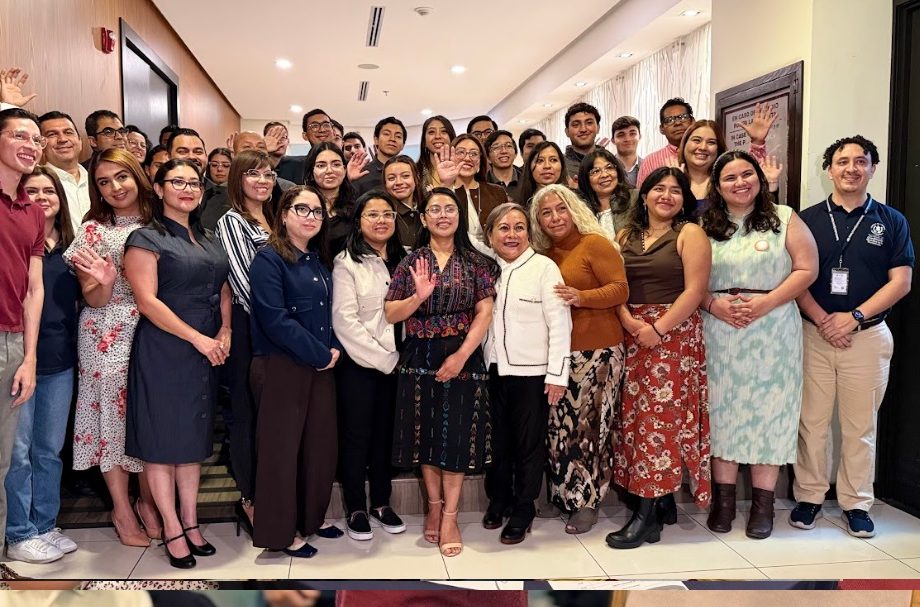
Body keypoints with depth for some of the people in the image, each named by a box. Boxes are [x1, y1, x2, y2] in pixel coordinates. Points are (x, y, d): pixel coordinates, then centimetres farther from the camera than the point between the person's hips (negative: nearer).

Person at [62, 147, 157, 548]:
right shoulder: (93, 230, -3)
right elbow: (93, 300, -4)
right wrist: (103, 283, -26)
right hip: (108, 337, -3)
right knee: (113, 413, 4)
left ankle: (148, 499, 24)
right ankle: (122, 510, 18)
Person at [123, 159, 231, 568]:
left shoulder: (208, 240, 14)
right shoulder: (146, 239, -6)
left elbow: (223, 290, 15)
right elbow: (147, 301, -14)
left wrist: (225, 331, -4)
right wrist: (198, 338, -17)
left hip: (206, 354, 6)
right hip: (162, 353, -6)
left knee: (193, 436, 12)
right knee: (162, 438, 2)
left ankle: (190, 521, 22)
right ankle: (171, 529, 13)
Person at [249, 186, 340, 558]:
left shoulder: (319, 261, 13)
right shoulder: (268, 259, -10)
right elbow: (275, 319, -20)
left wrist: (335, 348, -3)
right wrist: (321, 354, -16)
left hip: (320, 368, 8)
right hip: (281, 368, -7)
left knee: (320, 444, 12)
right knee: (281, 449, 2)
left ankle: (309, 519, 29)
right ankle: (280, 532, 15)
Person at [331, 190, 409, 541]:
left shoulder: (405, 259, 8)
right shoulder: (347, 263, -5)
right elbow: (345, 320, -12)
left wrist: (399, 355, -2)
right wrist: (382, 358, -12)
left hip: (395, 361, 4)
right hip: (358, 362, -4)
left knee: (385, 432, 12)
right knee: (356, 434, 4)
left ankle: (381, 502, 26)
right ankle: (355, 508, 18)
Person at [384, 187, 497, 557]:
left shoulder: (475, 262, 2)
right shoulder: (411, 262, 5)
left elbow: (485, 312, -4)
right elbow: (390, 314, 1)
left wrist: (462, 355, -14)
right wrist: (418, 296, -18)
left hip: (463, 357, -1)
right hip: (420, 359, 1)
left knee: (457, 436, 1)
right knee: (426, 433, 9)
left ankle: (449, 516, 11)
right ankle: (434, 505, 26)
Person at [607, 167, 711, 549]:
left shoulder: (690, 234, -1)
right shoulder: (626, 235, 14)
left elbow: (695, 290, -10)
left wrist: (659, 328, -17)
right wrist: (628, 320, -10)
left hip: (673, 334, -5)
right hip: (632, 335, 6)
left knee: (662, 415, -7)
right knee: (635, 414, 6)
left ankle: (648, 516, -3)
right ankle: (664, 501, 19)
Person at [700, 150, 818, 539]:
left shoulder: (783, 219, 4)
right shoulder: (705, 226, 9)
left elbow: (807, 269, -2)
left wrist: (766, 302, -13)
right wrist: (713, 304, -11)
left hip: (773, 332, -1)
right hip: (719, 331, 2)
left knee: (768, 410, 1)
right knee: (722, 410, 4)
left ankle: (763, 504, 12)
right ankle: (723, 500, 16)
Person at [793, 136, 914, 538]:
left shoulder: (891, 221, 6)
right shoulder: (808, 219, 5)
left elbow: (901, 281, 0)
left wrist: (854, 316, -11)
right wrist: (822, 320, -12)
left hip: (868, 336, 0)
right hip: (814, 334, 0)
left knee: (860, 425, 7)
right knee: (811, 422, 4)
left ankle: (856, 503, 20)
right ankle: (809, 497, 17)